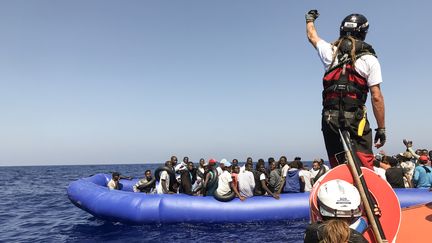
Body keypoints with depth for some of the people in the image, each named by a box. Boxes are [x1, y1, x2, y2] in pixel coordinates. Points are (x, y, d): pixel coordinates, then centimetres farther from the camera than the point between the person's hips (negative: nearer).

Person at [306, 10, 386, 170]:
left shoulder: (330, 52, 10)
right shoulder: (369, 59, 2)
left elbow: (312, 36, 31)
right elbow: (376, 97, -3)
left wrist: (310, 19, 51)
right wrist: (381, 129, 3)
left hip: (329, 118, 4)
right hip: (356, 119, -3)